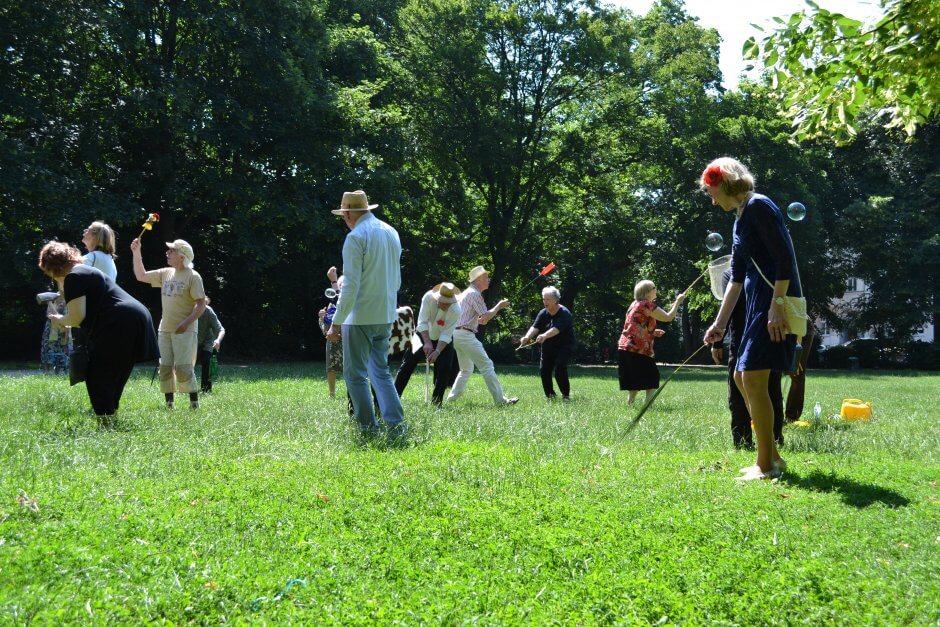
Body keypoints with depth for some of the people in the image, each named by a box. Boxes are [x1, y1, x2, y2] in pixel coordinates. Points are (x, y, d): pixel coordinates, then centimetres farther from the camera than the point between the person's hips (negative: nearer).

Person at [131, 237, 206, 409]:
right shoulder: (165, 273, 11)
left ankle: (194, 404, -5)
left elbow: (201, 305, -12)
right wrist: (136, 253, 9)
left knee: (183, 368, -12)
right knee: (165, 368, 5)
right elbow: (141, 276, 18)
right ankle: (169, 404, 12)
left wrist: (186, 323, -23)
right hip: (164, 330, 7)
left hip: (184, 331, -7)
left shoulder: (192, 276, -9)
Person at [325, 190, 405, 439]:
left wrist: (336, 322, -16)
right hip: (386, 316, 7)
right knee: (380, 371, 13)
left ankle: (368, 428, 5)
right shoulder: (391, 233, 10)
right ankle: (395, 423, 0)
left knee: (355, 374, 4)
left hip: (360, 316, -7)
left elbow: (350, 285, -18)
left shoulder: (356, 237, -14)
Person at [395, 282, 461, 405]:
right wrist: (427, 343, -38)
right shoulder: (428, 297, -28)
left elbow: (446, 335, -27)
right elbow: (422, 322, -28)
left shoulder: (456, 310, -28)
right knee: (407, 364, -8)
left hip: (443, 340, 0)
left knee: (444, 368, -13)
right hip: (423, 334, 0)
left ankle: (436, 402, 1)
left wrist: (437, 351, -38)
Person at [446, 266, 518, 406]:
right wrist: (499, 306, 1)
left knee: (466, 369, 21)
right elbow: (486, 317, -12)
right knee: (487, 366, -9)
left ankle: (452, 397, 14)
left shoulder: (465, 293, 21)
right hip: (466, 335, -10)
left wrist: (479, 321, 20)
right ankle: (500, 400, -11)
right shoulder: (475, 294, -9)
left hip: (455, 333, 10)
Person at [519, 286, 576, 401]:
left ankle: (566, 395, -6)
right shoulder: (543, 313, 1)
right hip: (548, 348, 6)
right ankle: (550, 395, 12)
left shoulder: (564, 313, -18)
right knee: (543, 370, -5)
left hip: (564, 347, -6)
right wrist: (527, 337, -35)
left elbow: (557, 329, -35)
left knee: (560, 368, -21)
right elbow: (535, 327, -13)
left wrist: (545, 336, -54)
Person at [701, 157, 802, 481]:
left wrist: (777, 306, -23)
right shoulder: (739, 219, 20)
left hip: (776, 299, -10)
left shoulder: (759, 206, -9)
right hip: (757, 301, 10)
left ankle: (766, 464, -3)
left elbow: (785, 258, -17)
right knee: (742, 377, 12)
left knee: (754, 378, -11)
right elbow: (737, 277, 22)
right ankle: (772, 455, 19)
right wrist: (719, 323, 20)